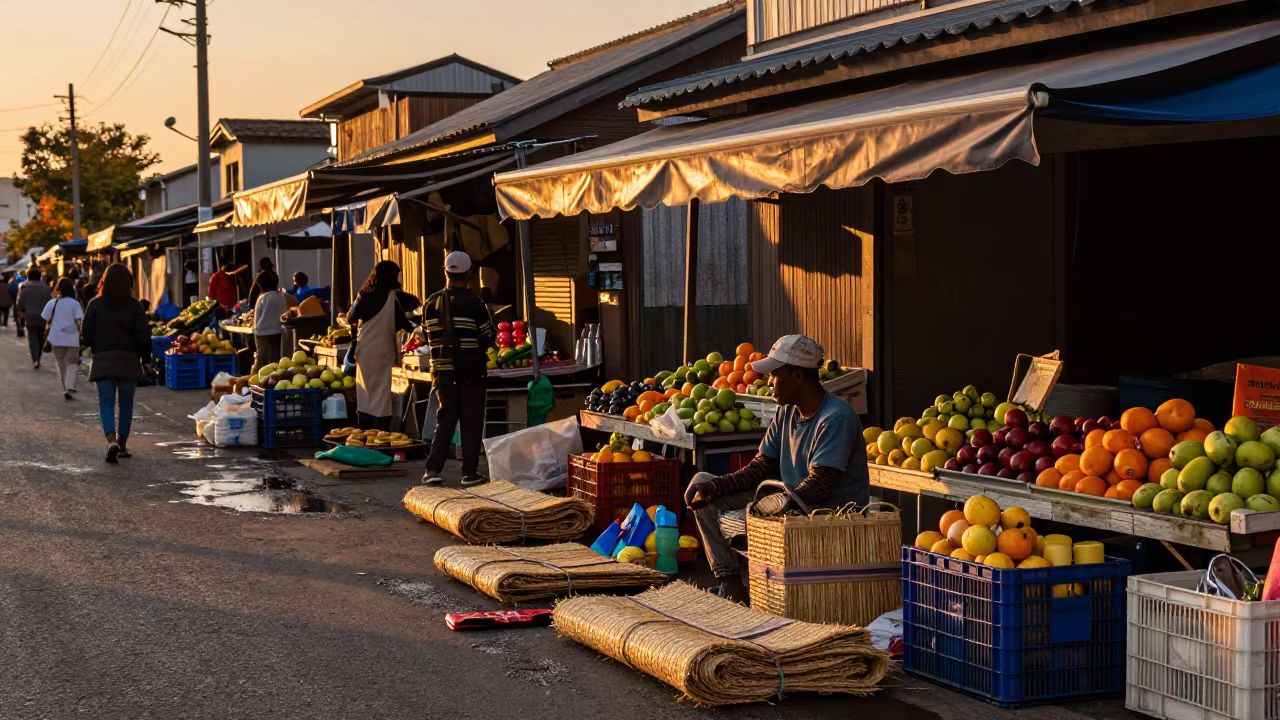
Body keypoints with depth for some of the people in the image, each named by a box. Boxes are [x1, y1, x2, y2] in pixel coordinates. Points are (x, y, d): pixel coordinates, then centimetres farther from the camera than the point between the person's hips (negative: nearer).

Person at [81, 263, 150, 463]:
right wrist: (145, 356, 6)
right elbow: (143, 336, -7)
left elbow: (86, 336, -1)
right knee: (126, 403, 13)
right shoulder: (134, 306, -5)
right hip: (129, 360, 0)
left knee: (106, 402, 0)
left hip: (103, 360, 0)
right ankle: (122, 445, 20)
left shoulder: (95, 305, -3)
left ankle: (112, 441, -23)